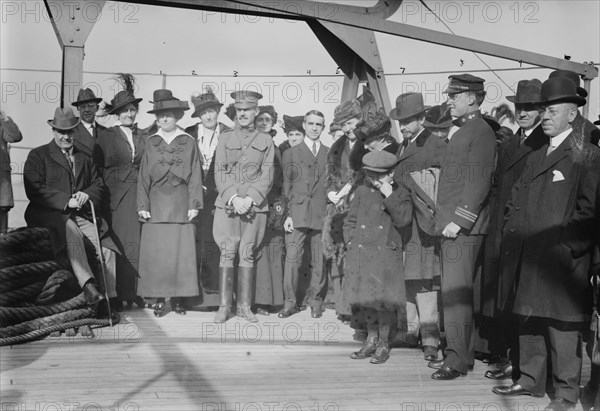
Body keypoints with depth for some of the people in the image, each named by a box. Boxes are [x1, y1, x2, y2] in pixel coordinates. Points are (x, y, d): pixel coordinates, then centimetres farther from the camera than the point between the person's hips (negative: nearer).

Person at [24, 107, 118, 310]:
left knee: (107, 248, -20)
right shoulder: (38, 155, 6)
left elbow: (99, 185, 21)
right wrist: (66, 201, -15)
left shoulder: (84, 157, 22)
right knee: (72, 232, -38)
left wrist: (87, 194, -4)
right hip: (51, 215, -4)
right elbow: (34, 190, -6)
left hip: (83, 214, 5)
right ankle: (88, 286, -48)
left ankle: (107, 299, -16)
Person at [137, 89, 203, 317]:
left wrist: (194, 204, -3)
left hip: (181, 206, -1)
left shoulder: (189, 142, 6)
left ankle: (178, 297, 9)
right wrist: (143, 205, 0)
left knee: (181, 252, -1)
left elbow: (195, 176, 4)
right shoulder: (151, 143, 10)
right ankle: (159, 299, 7)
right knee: (155, 253, -1)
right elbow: (144, 176, 8)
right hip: (156, 205, 1)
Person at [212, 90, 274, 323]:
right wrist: (233, 198, -10)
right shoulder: (225, 139, 11)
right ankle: (224, 306, 2)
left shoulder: (265, 141, 10)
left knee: (248, 255, 1)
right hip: (227, 205, 0)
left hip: (255, 206, 0)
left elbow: (267, 176, 3)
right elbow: (219, 174, 4)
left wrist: (250, 199, -11)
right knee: (227, 253, -4)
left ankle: (245, 306, 8)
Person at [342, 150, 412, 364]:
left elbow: (403, 220, -12)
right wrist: (351, 242, 1)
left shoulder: (401, 194, 3)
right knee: (366, 298, 9)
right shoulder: (361, 192, 11)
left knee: (384, 300, -4)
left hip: (387, 254, -3)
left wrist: (389, 196, -16)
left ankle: (384, 344, 10)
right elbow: (350, 220, 14)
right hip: (361, 253, 3)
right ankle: (371, 340, 24)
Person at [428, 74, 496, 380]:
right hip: (452, 225, 9)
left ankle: (457, 360, -1)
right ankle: (460, 352, 21)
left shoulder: (481, 132, -9)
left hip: (464, 228, -9)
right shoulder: (462, 131, 20)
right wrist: (446, 219, 15)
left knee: (456, 293, -8)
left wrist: (459, 220, -20)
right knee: (454, 291, 12)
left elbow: (479, 182, -17)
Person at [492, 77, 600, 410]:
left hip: (561, 259, -7)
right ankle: (532, 380, 25)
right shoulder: (536, 157, 19)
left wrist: (566, 246, -16)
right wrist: (512, 234, 8)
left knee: (562, 326, -2)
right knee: (529, 319, 13)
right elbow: (517, 202, 20)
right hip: (527, 255, 7)